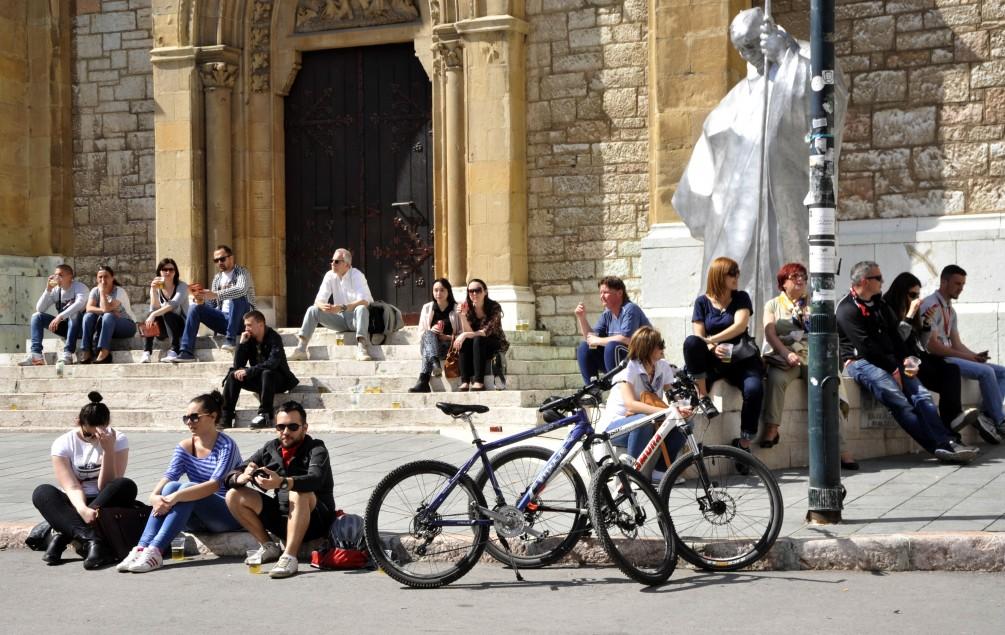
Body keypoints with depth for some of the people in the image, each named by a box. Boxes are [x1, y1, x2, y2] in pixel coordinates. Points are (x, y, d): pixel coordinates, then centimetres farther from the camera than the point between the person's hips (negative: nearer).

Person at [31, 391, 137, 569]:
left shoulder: (118, 440, -5)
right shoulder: (63, 444, -7)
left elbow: (106, 487, -11)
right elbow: (71, 487, -18)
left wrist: (108, 450, -22)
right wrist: (82, 510, -39)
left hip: (106, 506, 0)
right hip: (76, 504, 0)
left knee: (126, 486, -31)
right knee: (42, 492, -28)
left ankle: (62, 535, -31)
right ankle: (93, 541, -46)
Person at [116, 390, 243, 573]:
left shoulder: (226, 446, -11)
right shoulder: (184, 448, 8)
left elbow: (215, 484, -26)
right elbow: (169, 476, -8)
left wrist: (177, 497, -37)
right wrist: (154, 496, -30)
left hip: (230, 514, -5)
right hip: (198, 520, 5)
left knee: (187, 490, -29)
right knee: (171, 487, -22)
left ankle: (155, 551, -40)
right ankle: (141, 548, -34)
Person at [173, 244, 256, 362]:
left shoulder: (242, 272, -4)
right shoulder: (217, 278, 15)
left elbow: (241, 290, -27)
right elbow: (212, 304, 14)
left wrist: (216, 295, -38)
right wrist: (202, 301, -10)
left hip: (242, 320, -6)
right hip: (223, 318, 6)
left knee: (236, 296, -33)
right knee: (195, 308, -13)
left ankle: (231, 339, -32)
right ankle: (186, 352, -22)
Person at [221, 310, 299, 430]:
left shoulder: (274, 338, -15)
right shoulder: (249, 339, 0)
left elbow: (273, 363, -30)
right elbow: (238, 365, -4)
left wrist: (248, 371, -31)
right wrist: (242, 343, -14)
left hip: (278, 379, -6)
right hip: (258, 379, 6)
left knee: (267, 373, -36)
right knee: (233, 376, -15)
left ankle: (265, 415, -37)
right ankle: (225, 418, -20)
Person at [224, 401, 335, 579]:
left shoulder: (316, 449, -10)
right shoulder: (270, 449, 5)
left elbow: (315, 479, -33)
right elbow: (231, 476, 1)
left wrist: (282, 483, -50)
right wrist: (242, 478, -25)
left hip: (316, 520, -6)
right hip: (281, 515, 6)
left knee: (299, 493, -37)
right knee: (234, 496, -7)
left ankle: (289, 557, -37)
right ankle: (269, 547, -1)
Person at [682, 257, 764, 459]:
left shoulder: (741, 298, 8)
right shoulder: (702, 302, 8)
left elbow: (740, 325, -9)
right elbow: (698, 337, 0)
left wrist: (711, 340, -19)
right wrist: (712, 348, -22)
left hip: (741, 359, 0)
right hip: (712, 360, 0)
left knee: (754, 389, -32)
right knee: (691, 342, -32)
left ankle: (744, 443, -19)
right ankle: (702, 396, -26)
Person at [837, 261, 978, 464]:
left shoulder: (879, 305, 21)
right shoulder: (847, 309, -7)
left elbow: (894, 336, 19)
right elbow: (866, 346, -14)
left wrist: (905, 361, 1)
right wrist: (893, 370, -14)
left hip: (890, 362, 8)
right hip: (860, 362, -8)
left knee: (921, 395, -16)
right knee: (898, 401, -27)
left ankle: (946, 443, -30)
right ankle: (938, 446, -34)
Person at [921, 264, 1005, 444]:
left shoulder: (950, 310, 20)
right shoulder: (931, 306, -11)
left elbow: (956, 344, 16)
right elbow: (932, 345, -20)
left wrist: (975, 355, -6)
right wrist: (967, 357, -17)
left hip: (950, 356, 10)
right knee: (986, 371, -25)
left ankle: (987, 416, -15)